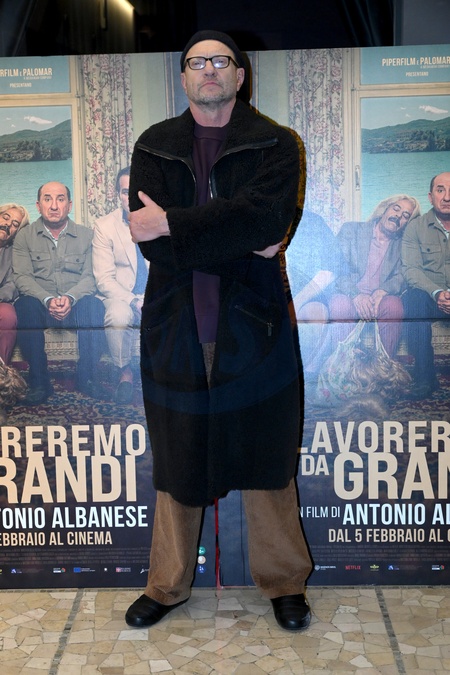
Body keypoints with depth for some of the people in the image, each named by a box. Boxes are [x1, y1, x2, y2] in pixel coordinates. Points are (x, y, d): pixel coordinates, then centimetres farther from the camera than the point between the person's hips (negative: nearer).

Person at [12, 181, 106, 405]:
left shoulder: (86, 235, 9)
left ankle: (87, 377, -21)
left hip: (76, 305, 0)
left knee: (93, 304, -33)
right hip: (40, 305, 0)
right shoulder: (24, 237, 8)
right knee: (24, 305, -34)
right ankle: (39, 382, -25)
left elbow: (90, 277, -1)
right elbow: (22, 276, -4)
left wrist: (70, 298, -22)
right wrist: (48, 300, -22)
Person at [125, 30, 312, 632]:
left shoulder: (275, 145, 3)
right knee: (176, 464, 12)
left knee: (266, 459, 9)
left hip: (253, 328, -1)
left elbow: (267, 216, -18)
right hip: (175, 329, 2)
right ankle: (168, 585, 31)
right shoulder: (153, 147, 8)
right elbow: (150, 240, -7)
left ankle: (284, 581, 29)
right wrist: (242, 242, -14)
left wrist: (173, 224, -18)